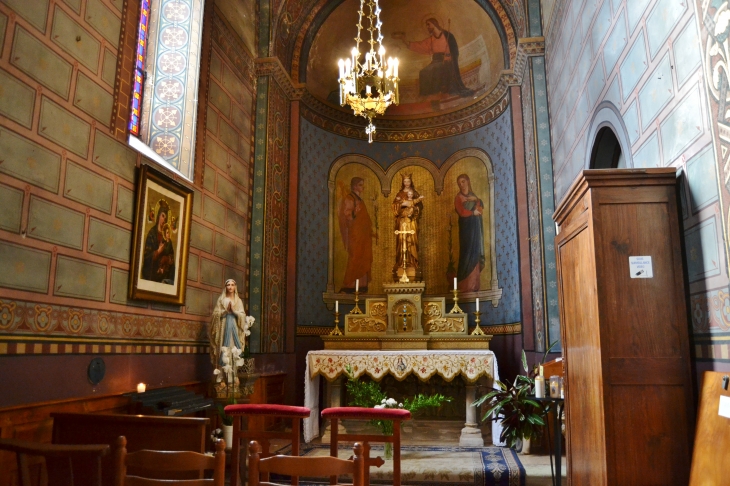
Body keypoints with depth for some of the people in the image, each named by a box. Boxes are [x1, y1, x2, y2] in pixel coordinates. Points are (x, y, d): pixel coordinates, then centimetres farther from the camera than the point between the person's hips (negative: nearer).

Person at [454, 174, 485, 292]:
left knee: (475, 253, 4)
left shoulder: (473, 195, 17)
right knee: (468, 252, -11)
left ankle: (473, 285, 8)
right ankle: (466, 285, -10)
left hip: (475, 228, 6)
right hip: (466, 228, -6)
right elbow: (462, 212, -17)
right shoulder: (458, 197, -2)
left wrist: (475, 201, -10)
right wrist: (474, 212, -5)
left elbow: (481, 209, 5)